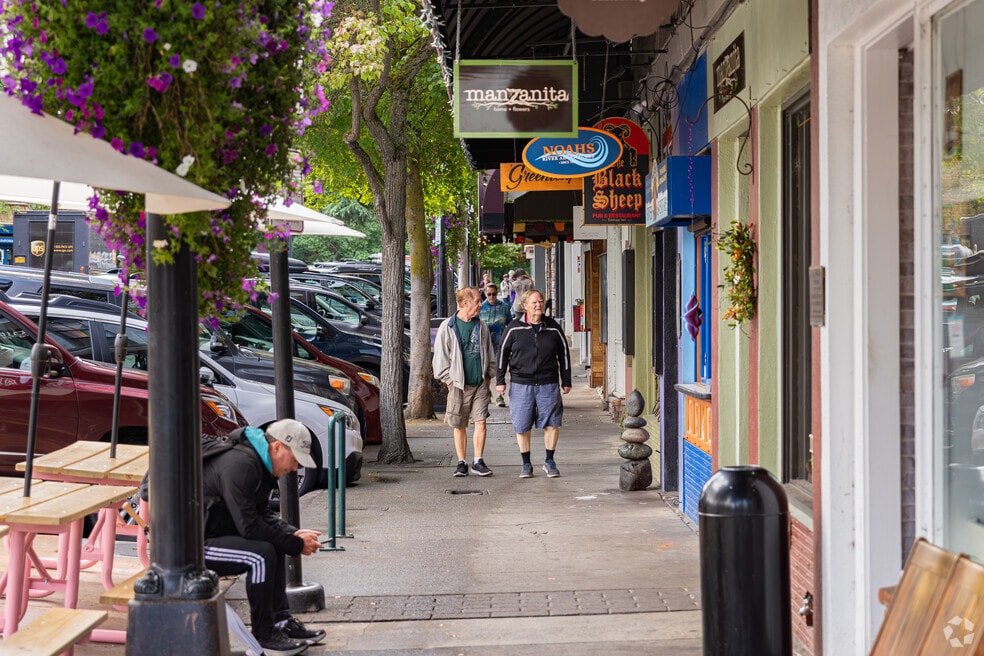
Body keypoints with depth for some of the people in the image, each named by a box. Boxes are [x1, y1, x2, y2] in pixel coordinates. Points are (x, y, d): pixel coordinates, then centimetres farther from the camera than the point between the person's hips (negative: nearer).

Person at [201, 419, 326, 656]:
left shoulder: (257, 463, 9)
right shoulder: (240, 465, -24)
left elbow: (263, 514, 16)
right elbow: (249, 527, -25)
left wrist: (294, 533, -1)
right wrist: (297, 545, -16)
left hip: (215, 533, 11)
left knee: (276, 544, 14)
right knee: (261, 554, -25)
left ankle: (281, 620, 14)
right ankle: (264, 636, -12)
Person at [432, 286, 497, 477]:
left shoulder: (481, 326, 8)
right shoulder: (447, 327, -4)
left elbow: (489, 352, 18)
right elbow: (440, 356, -1)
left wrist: (488, 376, 11)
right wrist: (449, 380, -4)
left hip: (480, 383, 2)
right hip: (459, 385, -2)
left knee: (481, 422, -5)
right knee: (459, 426, 5)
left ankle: (478, 461, 2)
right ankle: (461, 463, 13)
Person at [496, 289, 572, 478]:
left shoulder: (554, 328, 5)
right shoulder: (514, 328, 1)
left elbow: (564, 354, 12)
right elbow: (503, 353, 7)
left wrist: (566, 381, 11)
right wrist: (500, 380, 4)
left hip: (548, 384, 1)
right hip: (521, 384, -1)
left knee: (552, 424, -2)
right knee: (522, 427, 2)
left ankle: (549, 462, 14)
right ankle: (526, 465, 16)